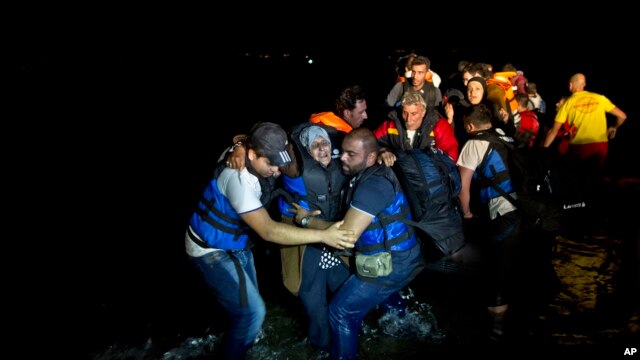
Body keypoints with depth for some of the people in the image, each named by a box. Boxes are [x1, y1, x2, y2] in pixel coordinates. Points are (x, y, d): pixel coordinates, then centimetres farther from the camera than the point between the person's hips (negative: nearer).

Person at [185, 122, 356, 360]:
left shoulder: (257, 164, -8)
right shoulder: (237, 177, -33)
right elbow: (268, 231, -36)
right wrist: (323, 235, -38)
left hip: (236, 246, 8)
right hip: (212, 251, -8)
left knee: (247, 306, 13)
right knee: (251, 311, -10)